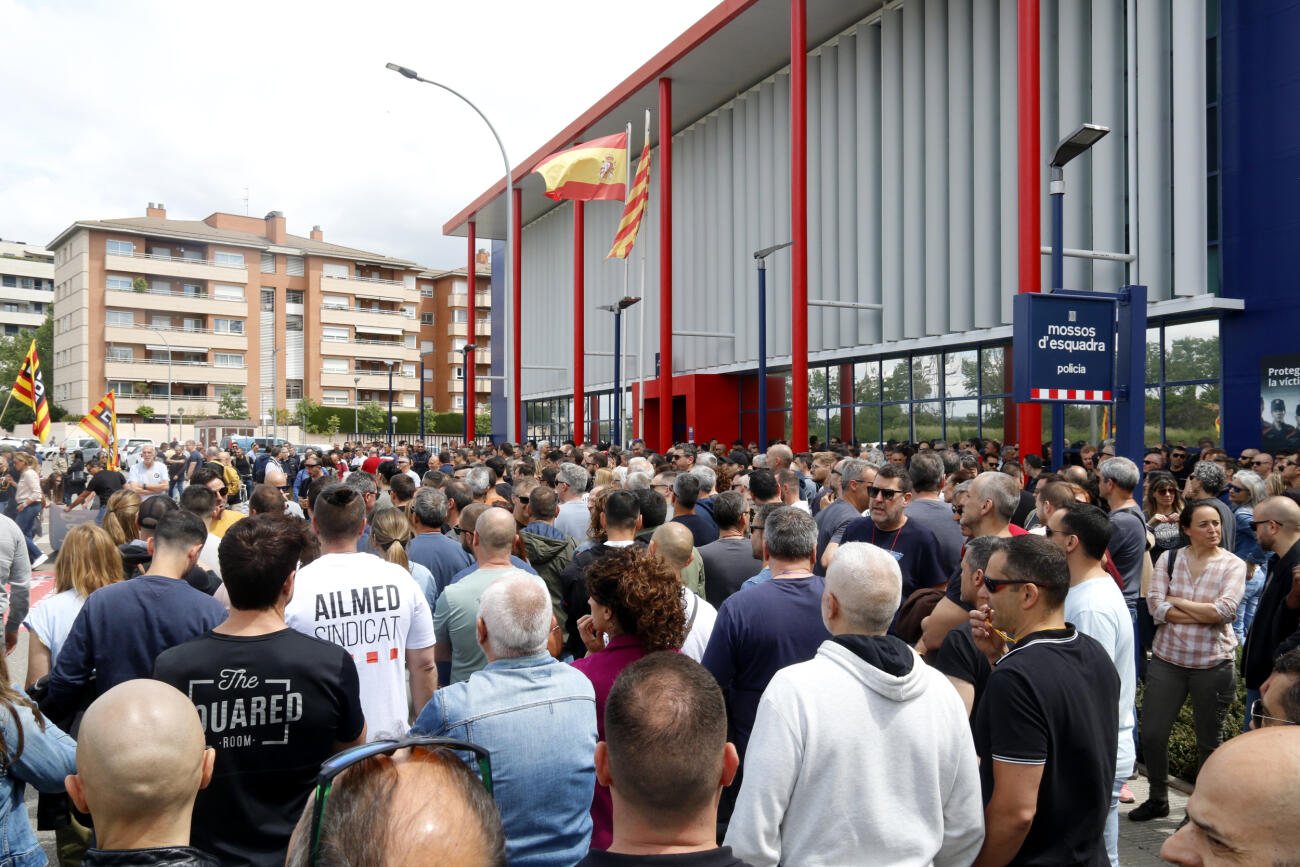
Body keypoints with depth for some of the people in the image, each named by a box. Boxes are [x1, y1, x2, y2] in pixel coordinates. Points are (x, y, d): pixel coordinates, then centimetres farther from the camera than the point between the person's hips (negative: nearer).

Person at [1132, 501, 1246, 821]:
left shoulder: (1233, 565, -4)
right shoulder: (1169, 559, 1)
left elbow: (1225, 610, -19)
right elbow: (1156, 606, -10)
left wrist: (1176, 601, -11)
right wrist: (1207, 614, -15)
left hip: (1214, 662, -1)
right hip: (1167, 657, 2)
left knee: (1209, 741, 11)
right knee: (1151, 734, 3)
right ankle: (1158, 799, 25)